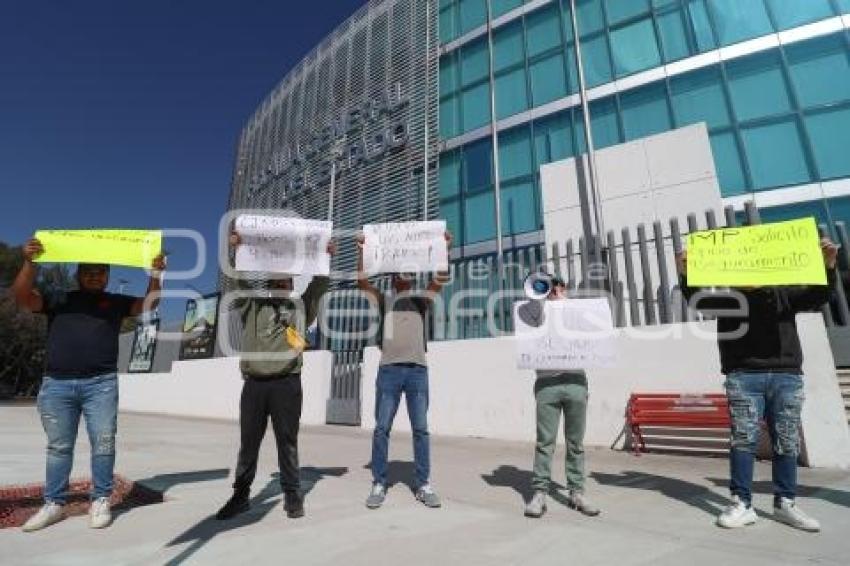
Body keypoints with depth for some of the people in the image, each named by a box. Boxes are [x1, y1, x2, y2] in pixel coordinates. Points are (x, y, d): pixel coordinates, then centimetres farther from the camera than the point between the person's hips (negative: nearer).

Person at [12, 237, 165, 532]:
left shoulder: (116, 302, 14)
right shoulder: (57, 299, 16)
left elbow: (149, 304, 4)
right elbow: (21, 297, 3)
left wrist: (155, 274, -13)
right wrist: (30, 263, -11)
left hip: (101, 384, -1)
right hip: (56, 384, 1)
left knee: (103, 443, -1)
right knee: (58, 446, 10)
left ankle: (100, 501, 9)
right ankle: (54, 504, 20)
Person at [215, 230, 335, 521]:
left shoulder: (301, 307, 15)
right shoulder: (252, 305, 16)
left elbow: (320, 284, 10)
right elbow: (240, 279, 7)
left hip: (287, 384, -1)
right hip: (254, 384, 1)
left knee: (287, 441, 6)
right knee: (248, 442, 11)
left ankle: (292, 496, 17)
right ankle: (241, 496, 25)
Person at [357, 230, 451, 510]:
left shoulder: (423, 299, 15)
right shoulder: (384, 301, 14)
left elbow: (440, 279, 2)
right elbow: (361, 281, 3)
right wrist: (361, 250, -1)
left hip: (418, 369, 1)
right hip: (389, 369, 0)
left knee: (420, 429, 4)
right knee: (381, 429, 2)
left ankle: (424, 485, 14)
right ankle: (379, 485, 14)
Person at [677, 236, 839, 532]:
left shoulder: (783, 293, 14)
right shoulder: (727, 297, 8)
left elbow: (817, 297, 3)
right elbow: (697, 299, -4)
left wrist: (828, 266, -14)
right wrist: (685, 274, -22)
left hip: (787, 377, 3)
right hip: (743, 377, -2)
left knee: (787, 441, 8)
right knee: (743, 439, -2)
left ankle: (785, 503, 21)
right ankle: (742, 504, 4)